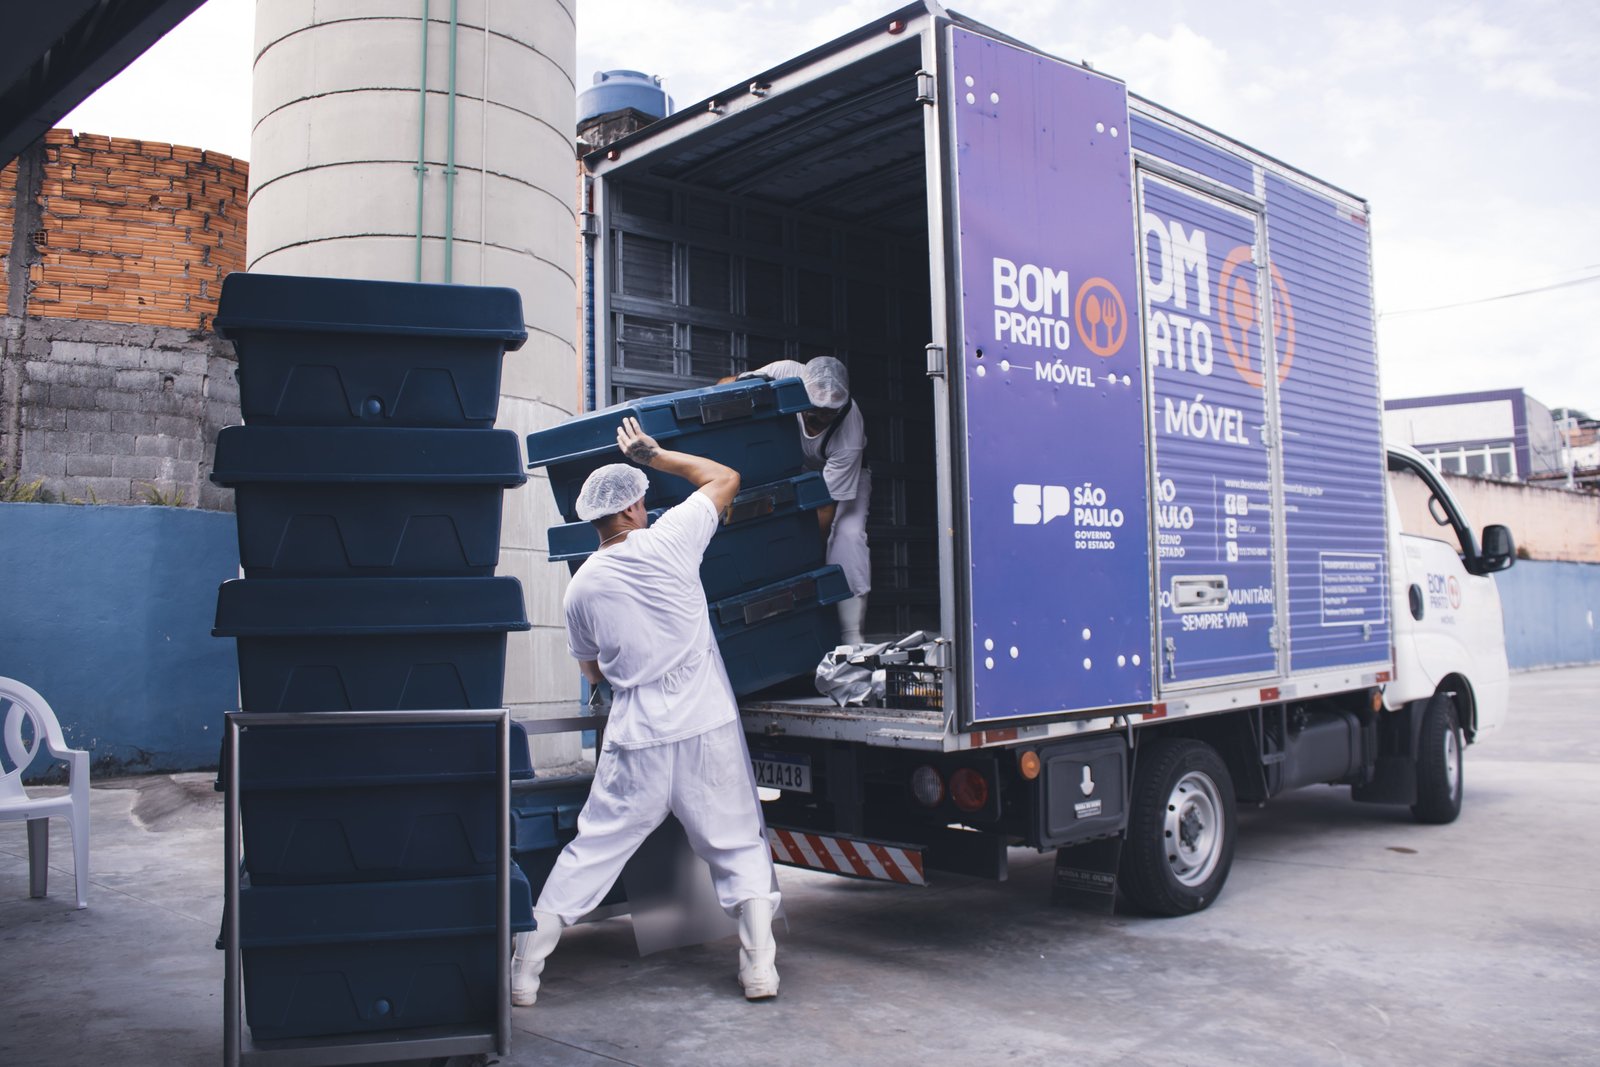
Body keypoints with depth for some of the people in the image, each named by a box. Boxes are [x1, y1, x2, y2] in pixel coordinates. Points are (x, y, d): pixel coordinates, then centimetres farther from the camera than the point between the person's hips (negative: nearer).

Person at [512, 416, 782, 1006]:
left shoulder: (581, 587, 3)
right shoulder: (667, 540, -5)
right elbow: (724, 478, 9)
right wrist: (654, 455, 17)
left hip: (636, 736, 2)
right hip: (707, 725, -2)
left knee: (593, 849, 12)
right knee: (739, 846, 11)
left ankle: (523, 971, 17)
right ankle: (759, 967, 9)